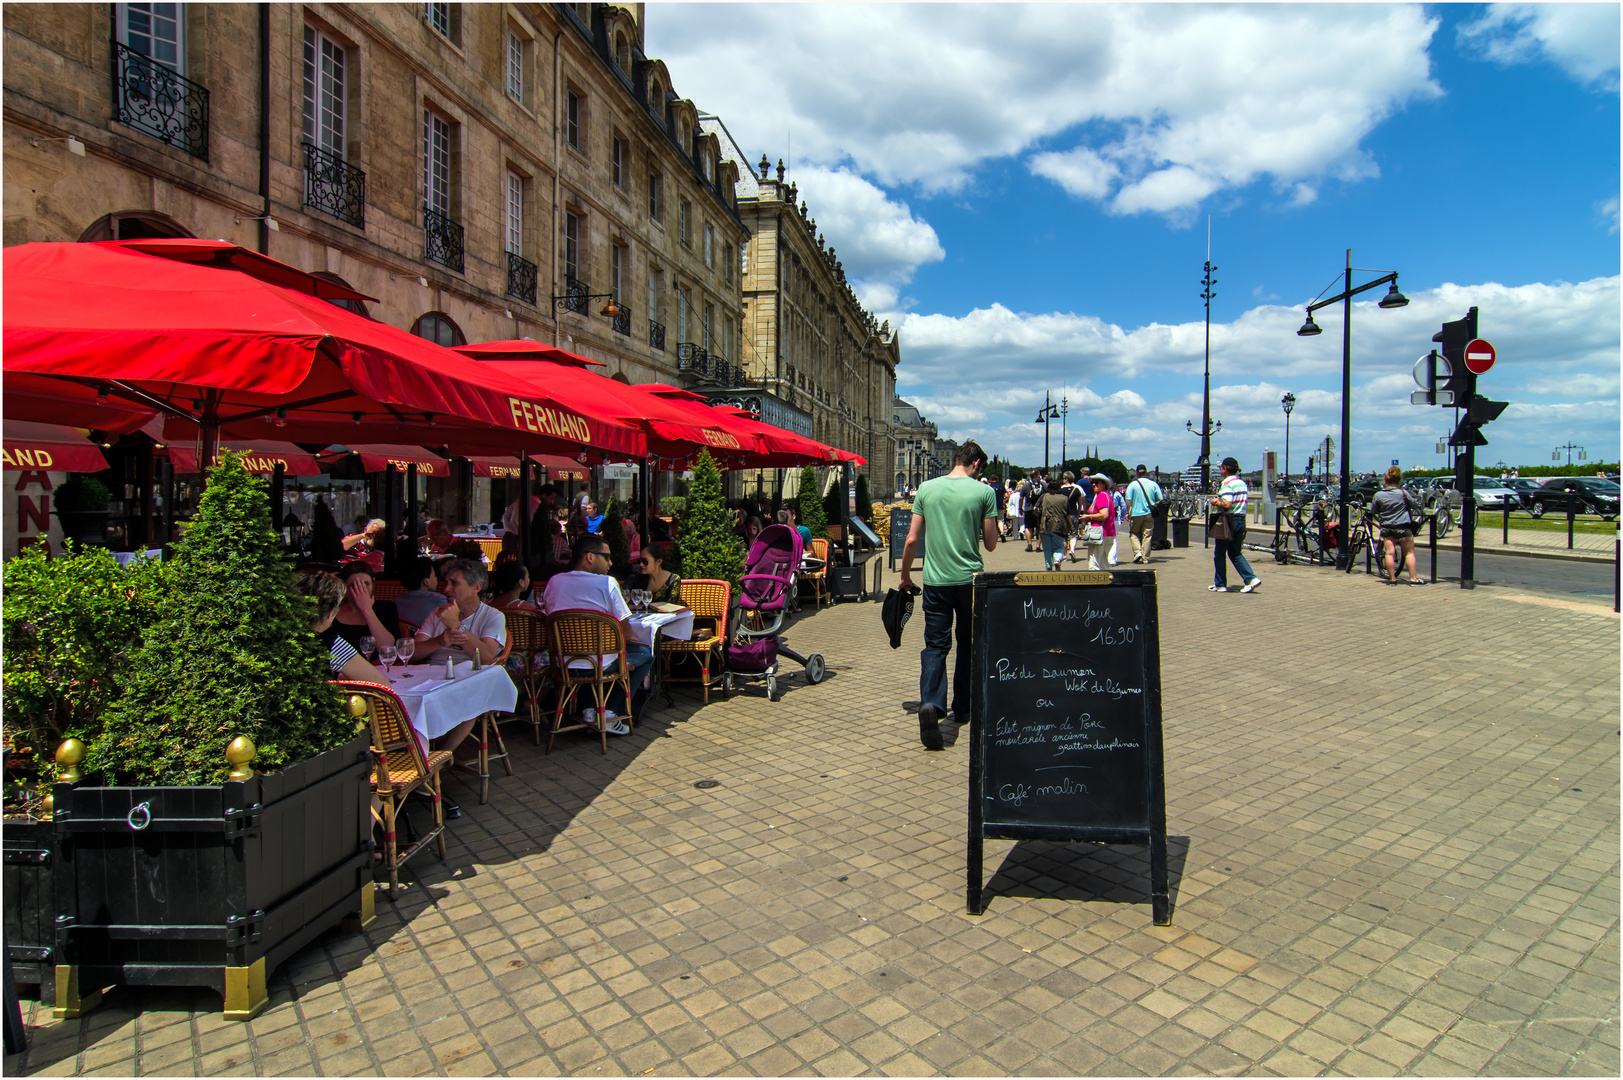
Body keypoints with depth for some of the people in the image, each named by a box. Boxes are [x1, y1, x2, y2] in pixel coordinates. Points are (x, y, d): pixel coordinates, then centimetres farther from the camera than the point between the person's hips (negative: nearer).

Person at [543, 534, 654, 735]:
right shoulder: (607, 583, -11)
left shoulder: (554, 581, 5)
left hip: (563, 664, 6)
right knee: (645, 653, 18)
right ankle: (610, 713, 10)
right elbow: (625, 631, -11)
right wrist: (629, 638, 15)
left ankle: (590, 709, 23)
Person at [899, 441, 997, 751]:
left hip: (936, 580, 1)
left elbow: (912, 540, 3)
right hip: (970, 580, -1)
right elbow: (991, 544, 1)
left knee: (935, 645, 4)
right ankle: (962, 710, 27)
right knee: (968, 646, 16)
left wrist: (905, 575, 15)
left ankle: (931, 704, -19)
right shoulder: (983, 492, -4)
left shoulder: (927, 488, 2)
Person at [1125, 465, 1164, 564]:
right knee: (1147, 535, 7)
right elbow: (1160, 499, 2)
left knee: (1134, 534, 13)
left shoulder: (1132, 485, -6)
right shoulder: (1153, 484, 1)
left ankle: (1137, 551, -5)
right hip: (1149, 514, 2)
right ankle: (1145, 557, 7)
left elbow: (1128, 500, -11)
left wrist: (1128, 513, -2)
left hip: (1136, 514, -2)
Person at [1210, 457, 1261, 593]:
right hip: (1241, 519, 8)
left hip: (1228, 521, -8)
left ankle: (1220, 585, 10)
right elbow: (1243, 500, 17)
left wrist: (1216, 502, -6)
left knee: (1219, 554, 4)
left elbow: (1227, 505, -24)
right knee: (1236, 553, 16)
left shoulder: (1227, 484, -15)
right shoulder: (1242, 483, 12)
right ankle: (1251, 578, 3)